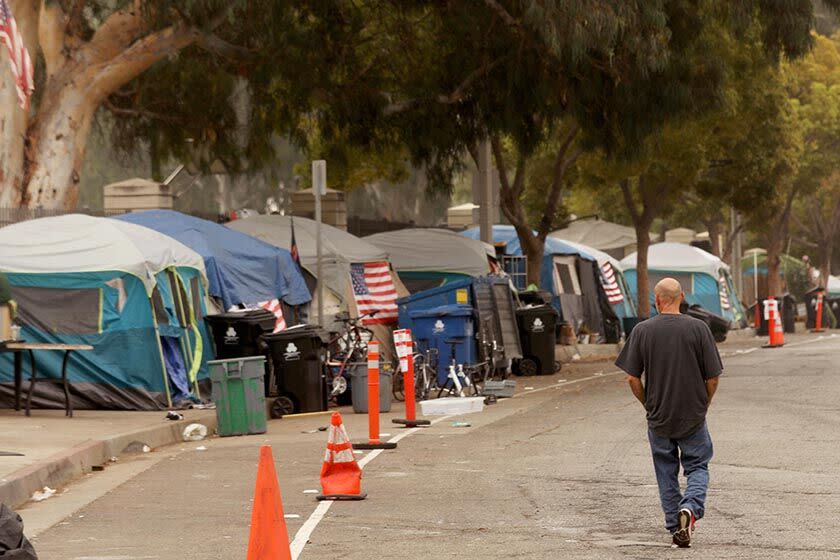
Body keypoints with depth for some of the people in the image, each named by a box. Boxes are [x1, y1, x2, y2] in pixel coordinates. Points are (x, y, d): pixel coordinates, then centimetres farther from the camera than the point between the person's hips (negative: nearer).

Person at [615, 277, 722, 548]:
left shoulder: (642, 331, -6)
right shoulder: (698, 328, -8)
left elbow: (633, 378, -5)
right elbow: (713, 376, -5)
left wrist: (648, 404, 11)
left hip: (658, 417, 1)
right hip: (693, 416, -1)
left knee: (666, 474, 13)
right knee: (698, 467, 12)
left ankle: (675, 528, 13)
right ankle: (690, 507, -14)